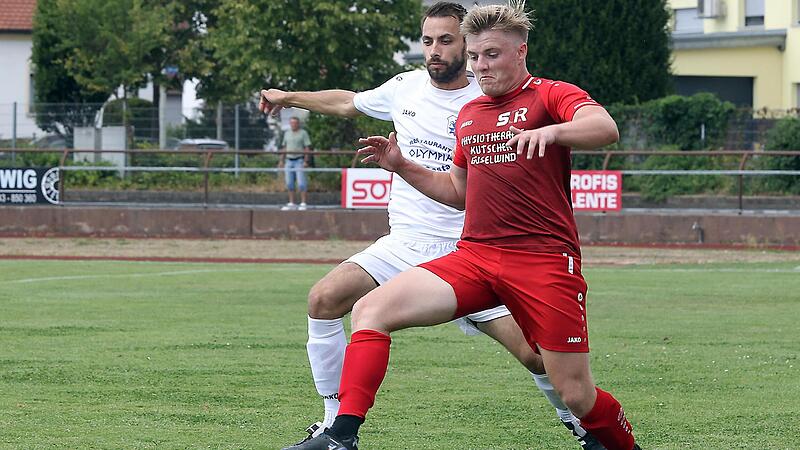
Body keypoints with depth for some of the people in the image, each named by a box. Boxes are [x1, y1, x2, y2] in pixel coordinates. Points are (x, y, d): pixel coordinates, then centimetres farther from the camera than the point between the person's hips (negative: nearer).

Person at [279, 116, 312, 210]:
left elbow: (307, 148, -6)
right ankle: (291, 204, 12)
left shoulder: (303, 133, -1)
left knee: (301, 183, -10)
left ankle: (303, 203, -7)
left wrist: (306, 161, -14)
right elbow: (284, 148, 21)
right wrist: (282, 160, 14)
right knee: (289, 183, 5)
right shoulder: (287, 133, 15)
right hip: (289, 160, 6)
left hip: (299, 160, -6)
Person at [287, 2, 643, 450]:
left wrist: (551, 130, -41)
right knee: (372, 309, -14)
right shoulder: (469, 114, 19)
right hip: (475, 256, 6)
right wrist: (402, 166, 17)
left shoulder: (551, 95, -1)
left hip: (545, 259, -5)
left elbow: (606, 128, -22)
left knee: (577, 396, -6)